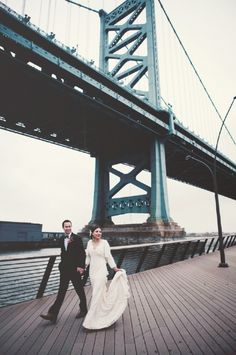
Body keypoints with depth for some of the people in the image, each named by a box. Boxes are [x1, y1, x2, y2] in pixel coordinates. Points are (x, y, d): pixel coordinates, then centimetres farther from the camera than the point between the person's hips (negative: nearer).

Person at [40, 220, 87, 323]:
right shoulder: (61, 239, 5)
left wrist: (81, 266, -18)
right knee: (61, 291, 6)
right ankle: (53, 314, 9)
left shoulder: (77, 238, -11)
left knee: (79, 290, 10)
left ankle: (83, 310, 29)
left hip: (75, 269, -4)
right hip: (64, 269, 4)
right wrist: (62, 264, 9)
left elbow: (82, 253, -13)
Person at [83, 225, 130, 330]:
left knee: (97, 294, -3)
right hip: (92, 270, 5)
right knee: (99, 292, 15)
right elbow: (88, 257, 12)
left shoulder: (104, 242, -10)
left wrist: (115, 269, -10)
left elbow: (108, 257, -7)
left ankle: (93, 320, 8)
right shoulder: (89, 242, 3)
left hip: (101, 270, -5)